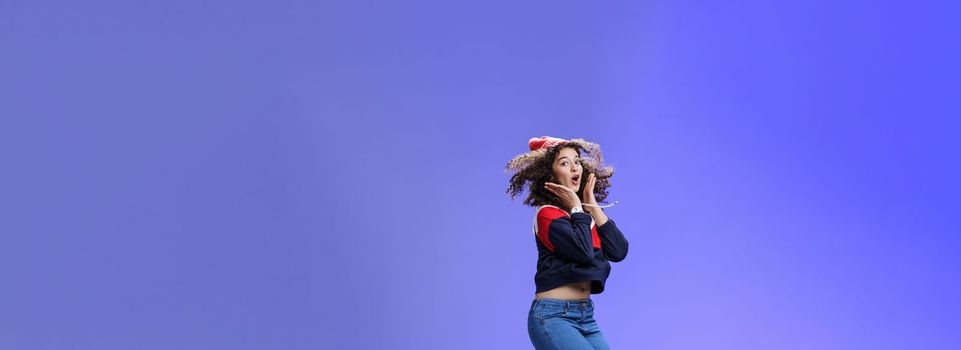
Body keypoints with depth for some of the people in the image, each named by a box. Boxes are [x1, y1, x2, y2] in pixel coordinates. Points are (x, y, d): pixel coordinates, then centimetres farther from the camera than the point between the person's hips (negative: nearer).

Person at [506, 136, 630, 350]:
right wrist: (576, 209, -9)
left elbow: (619, 251, -1)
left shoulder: (585, 214, 12)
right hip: (553, 316, -7)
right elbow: (584, 251, -23)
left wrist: (593, 207, -1)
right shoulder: (548, 214, -9)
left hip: (585, 315, 7)